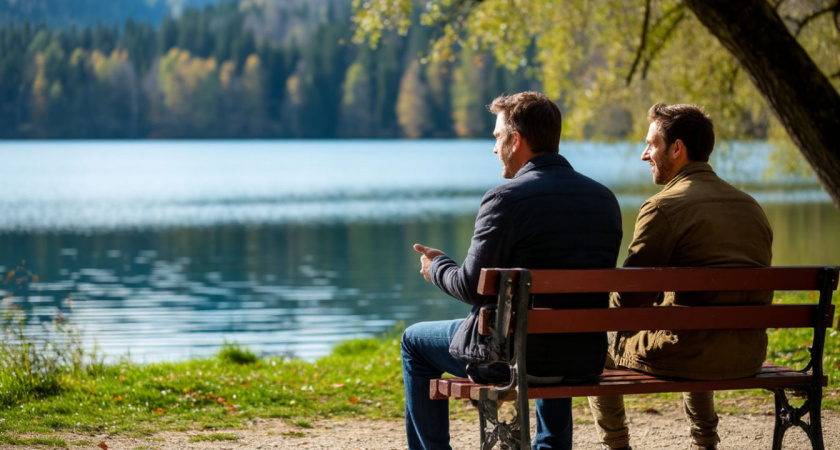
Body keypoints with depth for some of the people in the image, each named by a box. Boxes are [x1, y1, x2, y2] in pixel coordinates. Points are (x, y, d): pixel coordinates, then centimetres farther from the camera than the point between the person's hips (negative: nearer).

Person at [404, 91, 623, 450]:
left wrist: (436, 267, 7)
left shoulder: (506, 199, -15)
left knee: (415, 342, 20)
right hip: (588, 361, 6)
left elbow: (473, 287, -15)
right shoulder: (605, 200, 5)